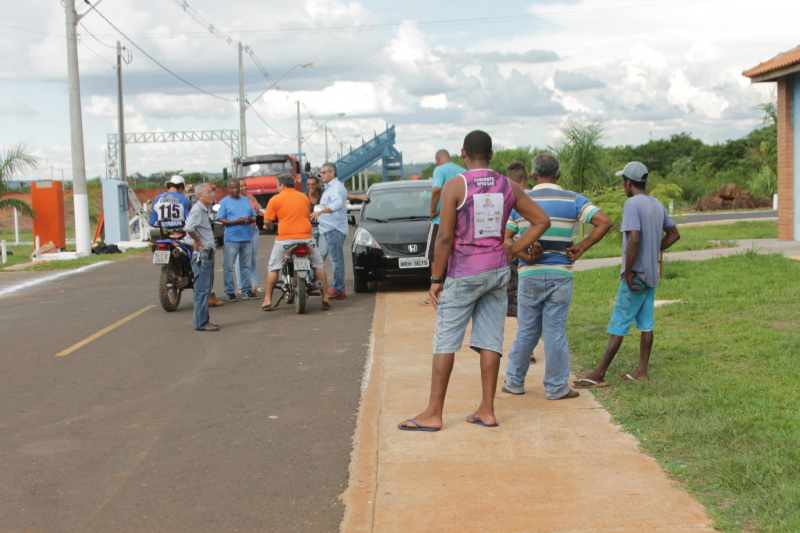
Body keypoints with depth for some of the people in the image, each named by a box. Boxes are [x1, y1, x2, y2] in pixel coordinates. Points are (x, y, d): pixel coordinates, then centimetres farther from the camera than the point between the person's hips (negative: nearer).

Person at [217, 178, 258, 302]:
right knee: (228, 267, -4)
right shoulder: (224, 202, 1)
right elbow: (221, 220, -7)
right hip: (231, 239, -4)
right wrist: (236, 221, -19)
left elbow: (254, 216, 17)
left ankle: (246, 291, 15)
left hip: (247, 238, 5)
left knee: (246, 266, 9)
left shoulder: (246, 201, 17)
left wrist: (250, 219, -7)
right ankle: (230, 292, 2)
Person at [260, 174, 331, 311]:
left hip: (285, 239, -3)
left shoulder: (275, 199, 2)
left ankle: (267, 300, 3)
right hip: (306, 237, 3)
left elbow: (267, 221, -1)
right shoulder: (304, 197, 14)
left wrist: (270, 228, 21)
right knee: (319, 266, 14)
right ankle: (325, 298, 8)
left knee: (273, 268, 8)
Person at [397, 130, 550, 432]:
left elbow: (445, 237, -14)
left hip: (463, 274, -5)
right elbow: (542, 221, 7)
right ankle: (487, 410, 11)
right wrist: (512, 251, 8)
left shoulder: (454, 187, -11)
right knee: (490, 341, 8)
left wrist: (436, 278, -7)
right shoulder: (508, 187, 4)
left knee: (445, 342, 1)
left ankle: (433, 414, 3)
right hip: (497, 271, 5)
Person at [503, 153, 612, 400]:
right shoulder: (572, 200, -1)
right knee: (555, 333, 4)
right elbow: (604, 222, -10)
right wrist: (581, 247, -7)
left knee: (526, 332, 12)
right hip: (560, 276, -1)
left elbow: (505, 238, 3)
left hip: (529, 275, 1)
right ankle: (556, 387, 11)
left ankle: (514, 381, 20)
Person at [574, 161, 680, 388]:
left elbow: (634, 239, -26)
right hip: (652, 274, 9)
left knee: (618, 325, -6)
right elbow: (674, 234, 21)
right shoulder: (658, 205, 11)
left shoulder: (632, 204, -16)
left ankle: (599, 374, -3)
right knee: (646, 323, 11)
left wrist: (628, 271, -19)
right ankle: (642, 371, 15)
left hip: (635, 276, -8)